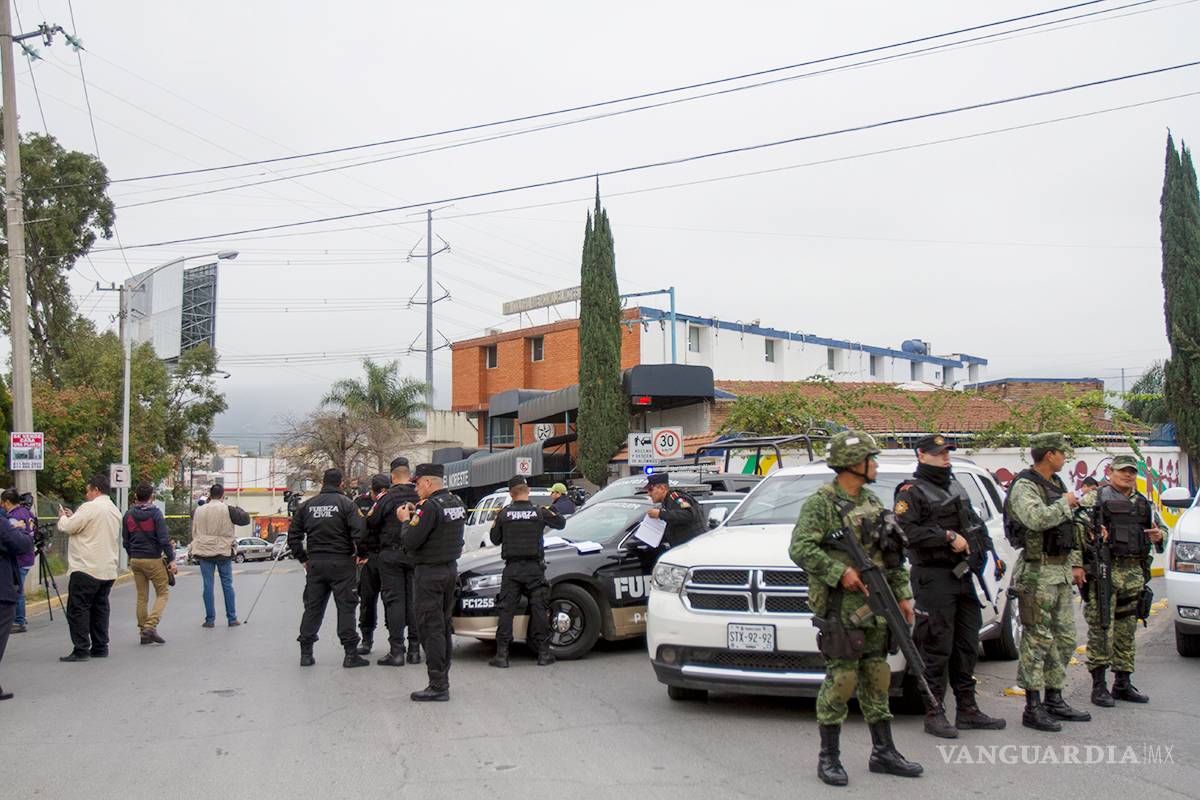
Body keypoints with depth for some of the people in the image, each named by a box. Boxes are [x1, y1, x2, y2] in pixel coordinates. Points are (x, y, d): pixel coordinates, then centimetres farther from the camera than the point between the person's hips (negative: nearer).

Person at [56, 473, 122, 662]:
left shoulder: (90, 507, -13)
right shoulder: (115, 511, 14)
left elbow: (69, 527, -8)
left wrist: (63, 517, 12)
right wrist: (72, 516, 21)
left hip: (87, 568, -8)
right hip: (108, 570, 8)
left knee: (78, 609, -3)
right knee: (100, 607, 13)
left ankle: (81, 650, -5)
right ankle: (100, 648, 15)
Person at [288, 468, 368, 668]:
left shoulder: (307, 505, 7)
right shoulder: (346, 503, -6)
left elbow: (293, 535, 8)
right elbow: (359, 532, -16)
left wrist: (303, 558, 17)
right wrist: (362, 554, -1)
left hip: (315, 563, 4)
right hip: (341, 562, -4)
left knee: (312, 607, 12)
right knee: (346, 607, 0)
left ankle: (306, 653, 15)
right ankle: (351, 654, 0)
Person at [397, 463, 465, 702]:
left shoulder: (430, 506, -18)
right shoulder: (457, 502, 9)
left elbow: (409, 541, -20)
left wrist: (406, 520, -2)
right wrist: (417, 515, 11)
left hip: (430, 572, -9)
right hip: (451, 569, 9)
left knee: (430, 628, -5)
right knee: (444, 626, 15)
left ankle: (437, 686, -5)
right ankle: (443, 679, 22)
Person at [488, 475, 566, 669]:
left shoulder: (504, 513, -2)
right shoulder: (540, 512, -2)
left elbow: (495, 539, 8)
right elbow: (561, 523, 13)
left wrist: (495, 522, 23)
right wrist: (552, 511, 30)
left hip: (512, 568, 0)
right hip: (534, 567, 0)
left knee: (506, 610, 3)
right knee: (539, 609, 6)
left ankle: (502, 655, 1)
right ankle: (543, 654, 9)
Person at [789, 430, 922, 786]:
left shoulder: (872, 502, 14)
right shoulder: (821, 503, -9)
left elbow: (893, 555, 19)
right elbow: (800, 549, -18)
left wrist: (902, 595, 14)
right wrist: (840, 572, -21)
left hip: (875, 607, 7)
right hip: (841, 607, -7)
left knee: (877, 678, 12)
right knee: (841, 680, -5)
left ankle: (883, 752, 22)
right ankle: (829, 757, 7)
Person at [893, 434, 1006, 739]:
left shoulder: (956, 488, 20)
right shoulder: (911, 492, -5)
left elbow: (975, 523, 27)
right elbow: (906, 530, -18)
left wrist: (979, 547, 9)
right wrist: (948, 537, -18)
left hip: (962, 575, 8)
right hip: (933, 577, -8)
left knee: (967, 645, 12)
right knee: (936, 648, -6)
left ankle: (967, 709, 21)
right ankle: (934, 713, 0)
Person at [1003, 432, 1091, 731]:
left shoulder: (1057, 484, 16)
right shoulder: (1024, 486, -13)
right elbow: (1037, 519, -32)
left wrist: (1075, 563, 19)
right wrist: (1064, 504, -16)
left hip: (1061, 572, 9)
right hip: (1037, 573, -9)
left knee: (1065, 638, 14)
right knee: (1037, 640, -5)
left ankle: (1055, 700, 24)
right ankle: (1032, 709, 0)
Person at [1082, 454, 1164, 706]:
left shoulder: (1144, 503, 18)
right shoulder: (1096, 498, -2)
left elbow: (1159, 528, 27)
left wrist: (1159, 536, 3)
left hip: (1134, 574, 6)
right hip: (1104, 572, -6)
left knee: (1127, 631, 11)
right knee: (1101, 629, -6)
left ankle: (1122, 684, 20)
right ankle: (1099, 686, -1)